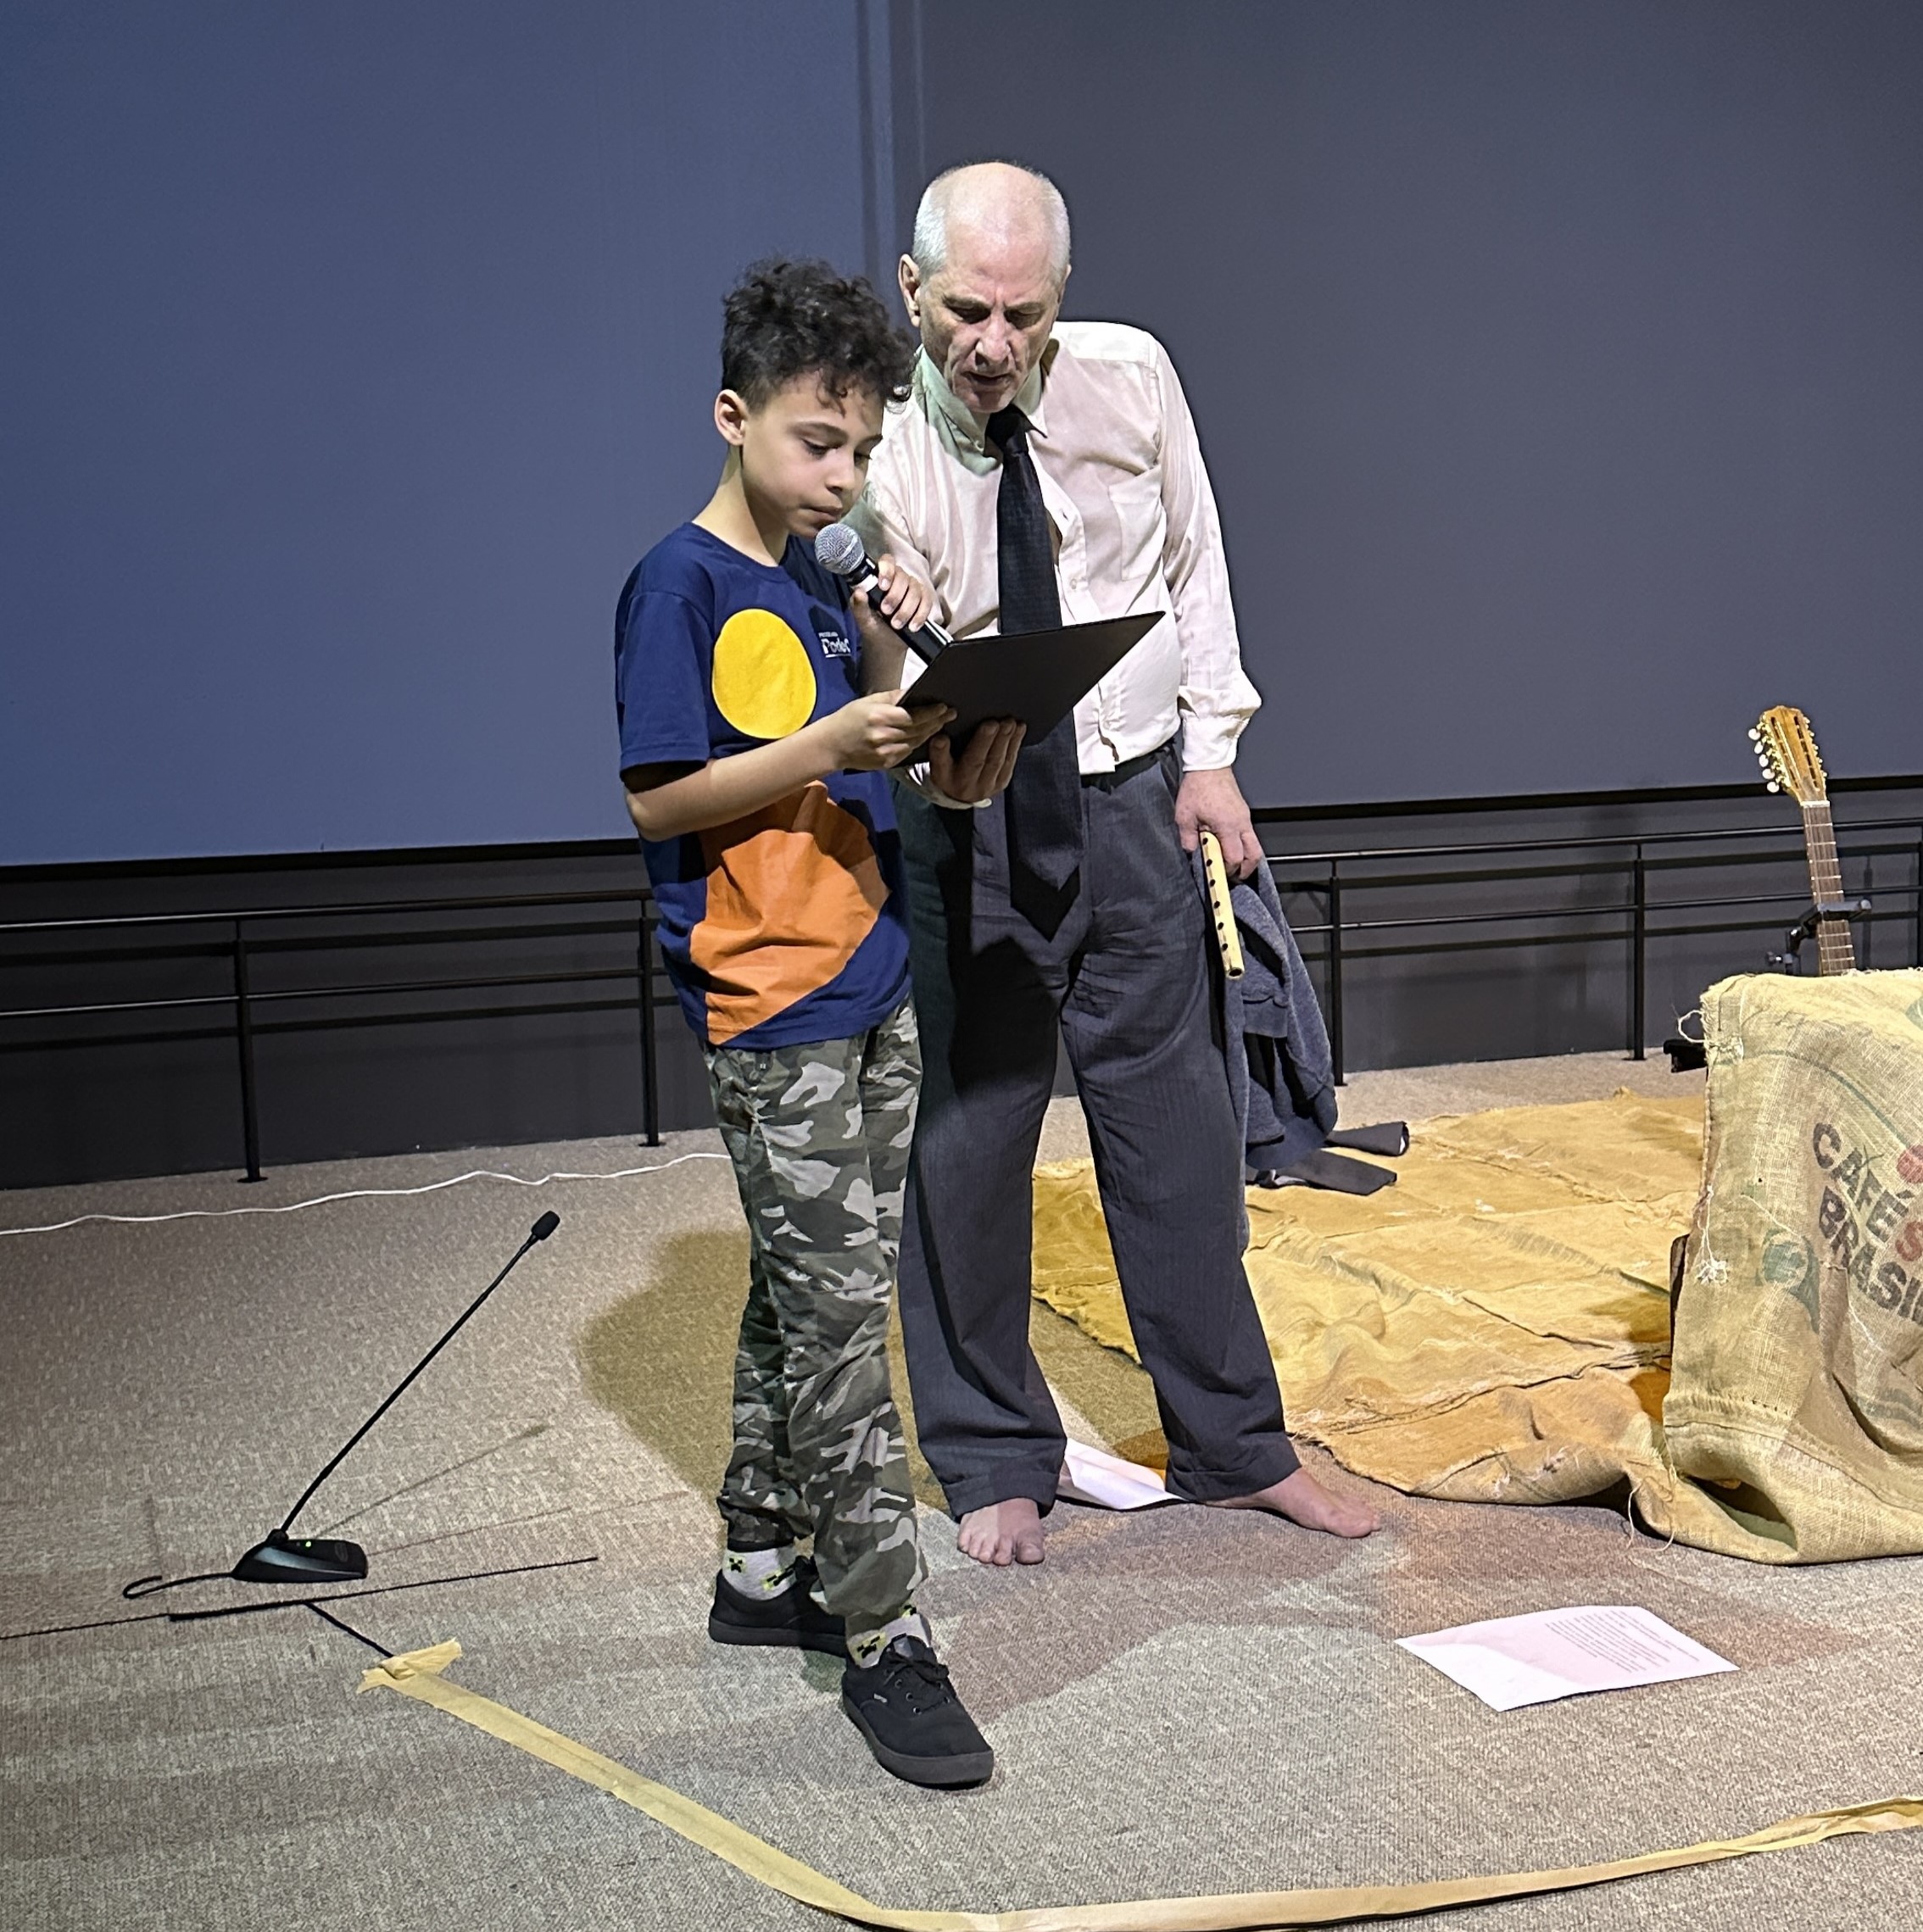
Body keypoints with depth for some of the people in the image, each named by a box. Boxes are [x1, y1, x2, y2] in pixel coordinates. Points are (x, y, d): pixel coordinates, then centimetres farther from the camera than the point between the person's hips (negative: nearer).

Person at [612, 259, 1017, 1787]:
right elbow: (659, 800, -14)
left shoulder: (822, 580, 14)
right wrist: (833, 742, -22)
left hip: (872, 984, 8)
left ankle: (765, 1571, 27)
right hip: (768, 1004, -8)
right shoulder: (681, 585, -8)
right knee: (836, 1310, -6)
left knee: (815, 1295, 14)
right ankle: (882, 1635, 2)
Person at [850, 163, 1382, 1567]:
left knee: (1173, 1114, 8)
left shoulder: (1131, 378, -6)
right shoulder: (876, 447, -13)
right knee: (968, 1129, 3)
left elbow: (1196, 567, 6)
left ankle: (1233, 1444, 24)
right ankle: (994, 1461, 23)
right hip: (966, 818, -2)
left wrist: (1211, 753, 2)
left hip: (1135, 797, 2)